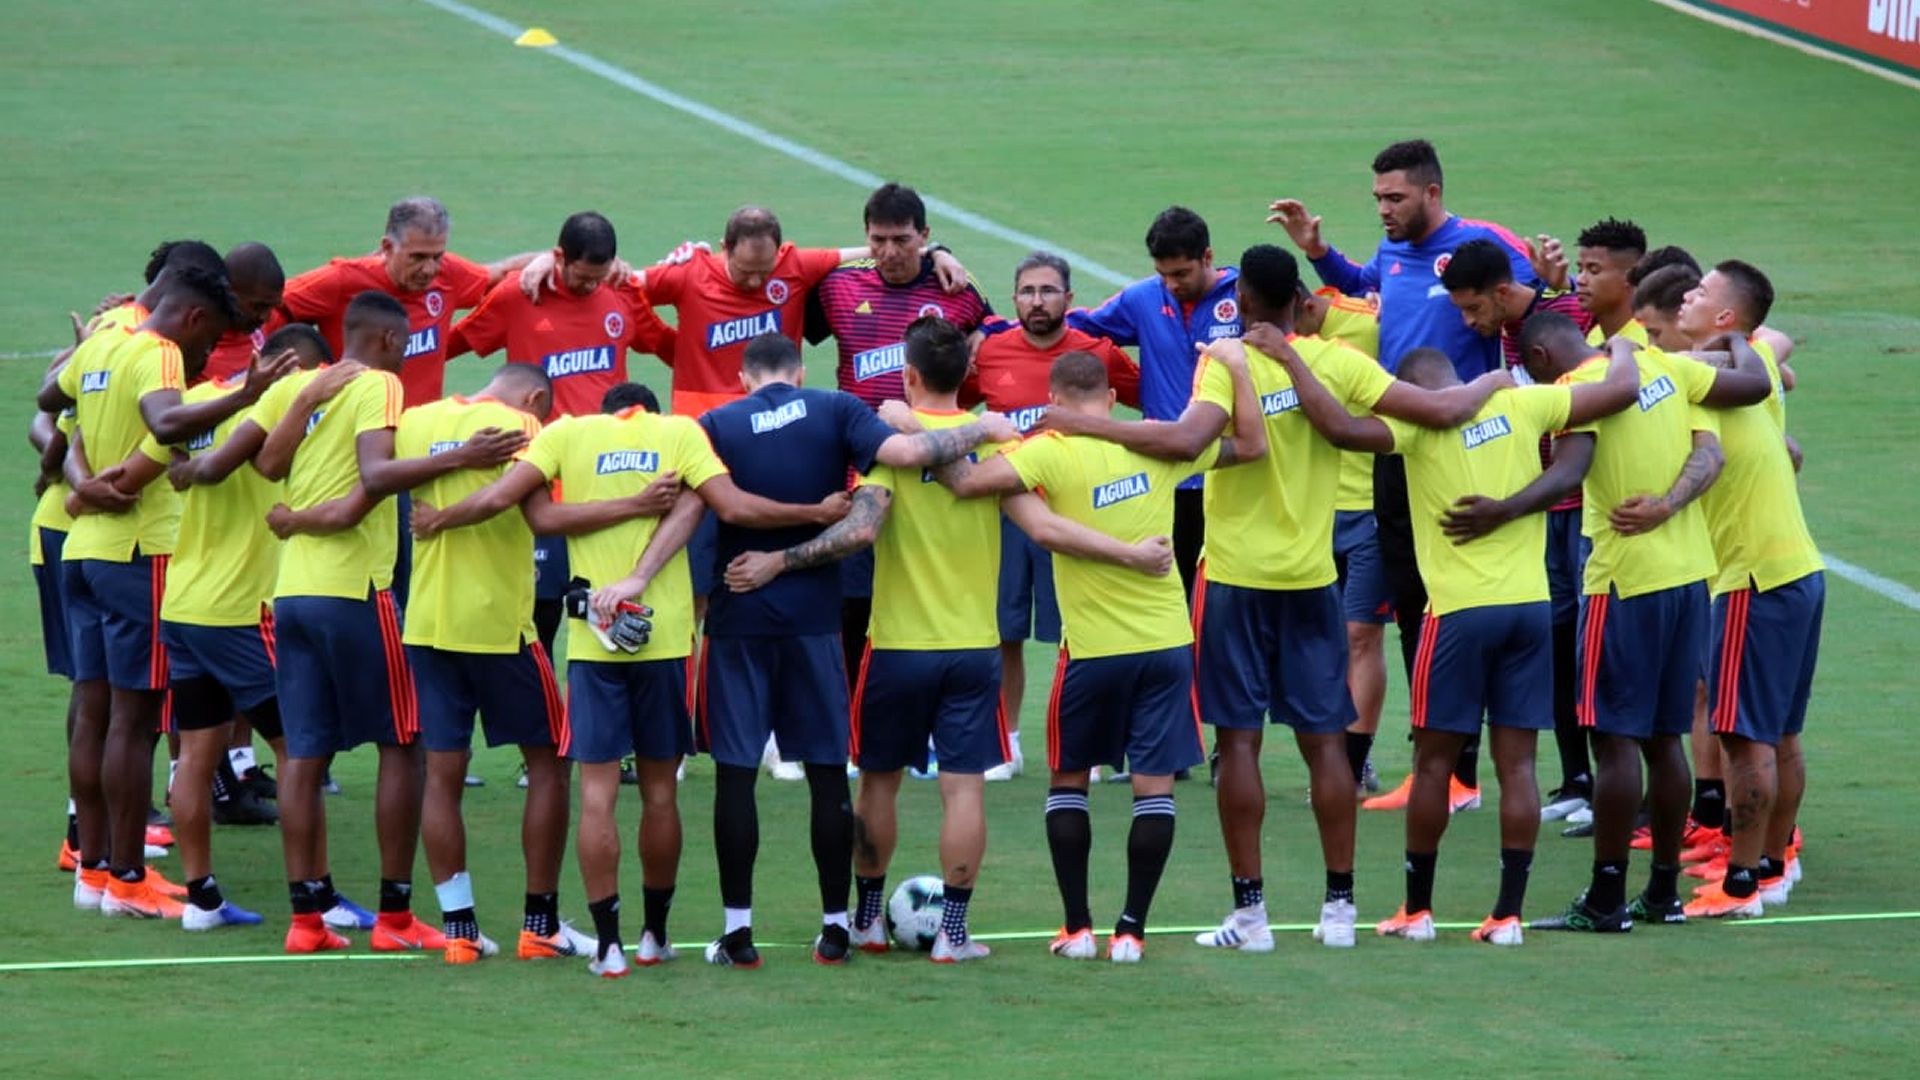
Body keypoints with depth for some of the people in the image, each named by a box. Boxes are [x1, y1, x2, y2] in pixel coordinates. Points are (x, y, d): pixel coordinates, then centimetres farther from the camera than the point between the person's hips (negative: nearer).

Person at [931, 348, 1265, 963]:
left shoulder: (1051, 454, -12)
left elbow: (966, 483, -23)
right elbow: (1252, 445, 12)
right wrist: (1235, 368, 15)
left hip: (1092, 649, -2)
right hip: (1166, 641, 2)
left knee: (1068, 780, 14)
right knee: (1154, 785, 5)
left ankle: (1077, 927, 10)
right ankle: (1131, 929, 1)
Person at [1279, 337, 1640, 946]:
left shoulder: (1420, 420, -5)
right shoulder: (1521, 405, 5)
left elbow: (1340, 428, -21)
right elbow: (1622, 389, 4)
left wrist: (1290, 361, -11)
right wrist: (1622, 351, 25)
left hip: (1460, 610, -3)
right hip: (1530, 604, 3)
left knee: (1434, 760, 8)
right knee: (1516, 763, 5)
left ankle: (1416, 910, 14)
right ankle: (1508, 913, 3)